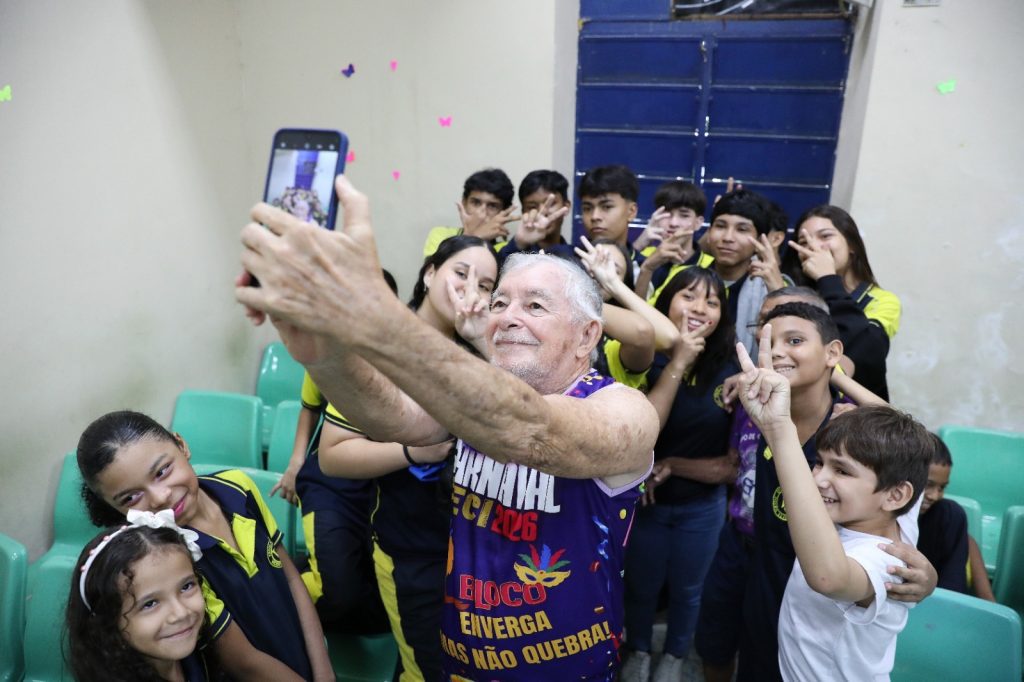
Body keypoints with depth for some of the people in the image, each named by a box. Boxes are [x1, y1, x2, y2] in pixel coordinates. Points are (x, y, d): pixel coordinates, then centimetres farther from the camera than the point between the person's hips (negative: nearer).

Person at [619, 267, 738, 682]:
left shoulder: (731, 371, -13)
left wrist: (672, 464, -16)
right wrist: (678, 363, -32)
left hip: (702, 507, 1)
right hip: (645, 501, -1)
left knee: (686, 589, 22)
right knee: (641, 586, 21)